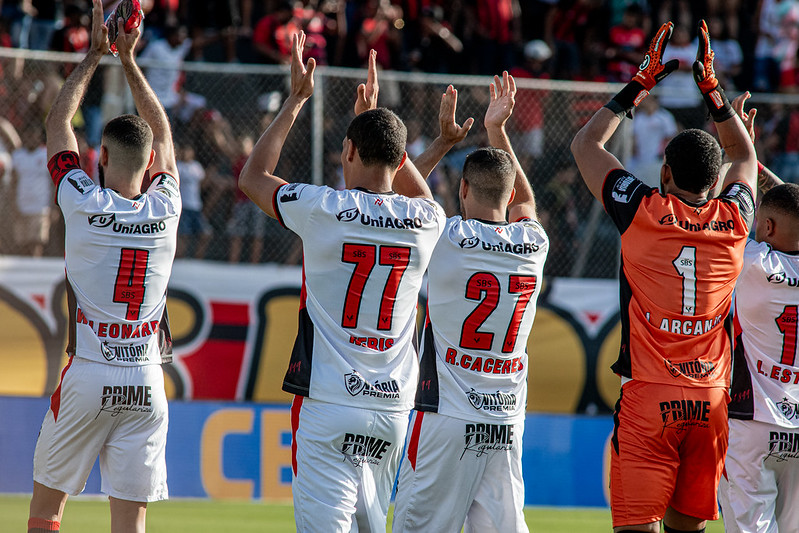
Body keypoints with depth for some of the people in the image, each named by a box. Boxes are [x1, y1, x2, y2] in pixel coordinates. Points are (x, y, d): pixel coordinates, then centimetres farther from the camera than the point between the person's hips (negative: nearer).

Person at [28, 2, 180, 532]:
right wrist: (129, 60, 26)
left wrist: (95, 54, 18)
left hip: (87, 377, -2)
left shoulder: (84, 203, -6)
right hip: (146, 384, 2)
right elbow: (162, 132, 20)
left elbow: (58, 124, 10)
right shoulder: (166, 209, 1)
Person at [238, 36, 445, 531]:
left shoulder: (325, 209, -8)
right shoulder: (427, 222, 3)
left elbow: (253, 176, 11)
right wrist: (374, 114, 34)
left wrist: (295, 100, 17)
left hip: (329, 403, -5)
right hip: (393, 405, 5)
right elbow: (417, 190, 31)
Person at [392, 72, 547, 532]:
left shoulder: (449, 239, -7)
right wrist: (498, 131, 31)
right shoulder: (533, 245, 4)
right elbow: (524, 200, 28)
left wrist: (443, 139, 18)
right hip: (507, 421, 4)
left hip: (446, 418, -4)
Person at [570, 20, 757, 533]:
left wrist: (642, 82, 16)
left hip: (647, 395, -3)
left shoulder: (643, 212, -4)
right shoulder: (734, 221, 4)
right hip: (711, 398, 3)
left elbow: (586, 143, 11)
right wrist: (712, 88, 27)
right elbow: (745, 156, 27)